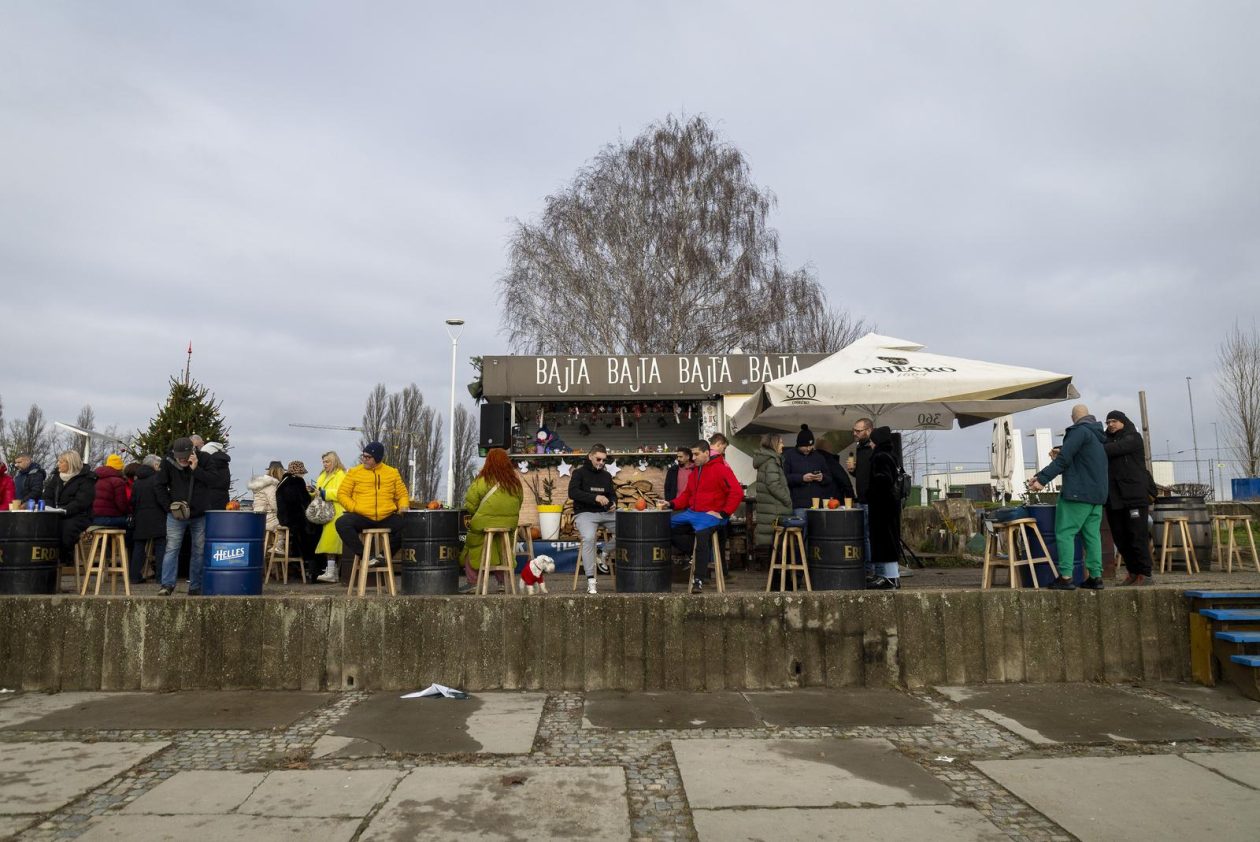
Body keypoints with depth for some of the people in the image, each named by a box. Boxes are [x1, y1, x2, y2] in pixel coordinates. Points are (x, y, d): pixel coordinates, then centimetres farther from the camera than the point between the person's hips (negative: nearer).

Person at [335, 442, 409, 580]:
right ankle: (365, 556, -21)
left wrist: (403, 508, -4)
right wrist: (355, 508, -10)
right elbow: (342, 493, 5)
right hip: (361, 517, -1)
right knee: (341, 523, -31)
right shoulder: (354, 472, 7)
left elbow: (402, 494, 16)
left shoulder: (392, 473, 12)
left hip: (386, 518, 1)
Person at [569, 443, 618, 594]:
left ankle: (604, 553, 3)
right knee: (589, 538, -34)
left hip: (605, 513, 5)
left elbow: (613, 494, 22)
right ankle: (590, 582, -28)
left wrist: (613, 503, -3)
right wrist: (595, 497, -26)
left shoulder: (607, 475, 17)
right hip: (585, 513, -5)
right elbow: (572, 493, -14)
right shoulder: (579, 473, 1)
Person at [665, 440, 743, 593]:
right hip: (692, 512, 9)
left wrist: (723, 514, -17)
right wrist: (671, 504, 4)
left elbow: (737, 493, -16)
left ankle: (699, 580, -28)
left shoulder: (721, 469, -8)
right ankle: (695, 553, -2)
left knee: (701, 533, -35)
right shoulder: (696, 471, 18)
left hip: (711, 515, -8)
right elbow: (687, 494, 21)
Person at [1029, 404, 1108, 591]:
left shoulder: (1079, 432, -10)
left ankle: (1065, 577, -11)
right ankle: (1096, 576, 9)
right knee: (1092, 534, 10)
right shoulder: (1098, 436, 19)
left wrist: (1042, 478, -21)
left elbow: (1063, 460, -19)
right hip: (1098, 494, 9)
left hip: (1078, 492, -9)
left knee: (1065, 533, -7)